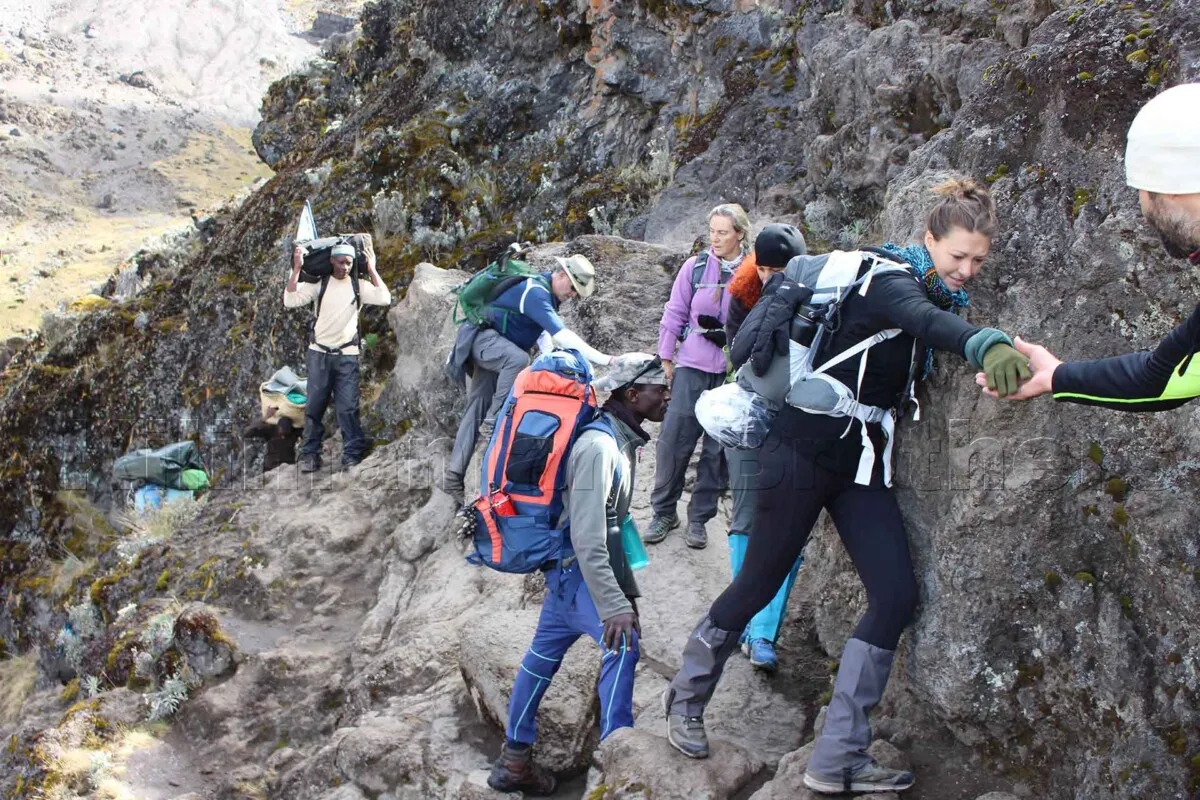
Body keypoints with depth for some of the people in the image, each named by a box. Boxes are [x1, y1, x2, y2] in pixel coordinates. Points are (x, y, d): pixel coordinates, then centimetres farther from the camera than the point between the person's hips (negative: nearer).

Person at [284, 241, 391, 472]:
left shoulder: (358, 286, 1)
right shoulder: (319, 284, 0)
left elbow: (384, 299, -13)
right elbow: (290, 301, -10)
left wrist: (372, 270, -8)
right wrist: (297, 269, -15)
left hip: (347, 355, 0)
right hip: (319, 353, 1)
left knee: (348, 407, -5)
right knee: (314, 405, 3)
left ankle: (352, 454, 0)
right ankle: (310, 454, 10)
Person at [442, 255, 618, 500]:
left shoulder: (547, 294, 7)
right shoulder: (535, 292, -25)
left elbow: (542, 332, 19)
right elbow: (561, 335, -35)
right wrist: (604, 360, -38)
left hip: (493, 345, 10)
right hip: (485, 337, -10)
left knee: (477, 407, 5)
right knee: (518, 359, -38)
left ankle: (454, 475, 5)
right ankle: (493, 421, -29)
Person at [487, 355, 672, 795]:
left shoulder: (622, 440, 8)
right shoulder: (598, 446, -24)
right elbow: (588, 538, -28)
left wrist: (626, 589, 19)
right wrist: (613, 606, -30)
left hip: (573, 569, 10)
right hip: (576, 566, -10)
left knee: (543, 655, 15)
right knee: (622, 644, -19)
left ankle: (514, 761, 24)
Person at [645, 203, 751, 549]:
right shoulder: (695, 267, 1)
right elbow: (674, 314, 8)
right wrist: (666, 358, 7)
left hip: (731, 371, -1)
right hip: (691, 365, 1)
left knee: (717, 448, 5)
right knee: (673, 440, 0)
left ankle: (699, 518, 18)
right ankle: (664, 512, 15)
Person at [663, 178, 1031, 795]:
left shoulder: (939, 292, 13)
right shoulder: (890, 280, -18)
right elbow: (925, 321, -39)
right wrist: (988, 344, -56)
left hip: (862, 464, 8)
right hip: (805, 448, -8)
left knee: (896, 594, -5)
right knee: (758, 585, 4)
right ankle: (687, 696, 28)